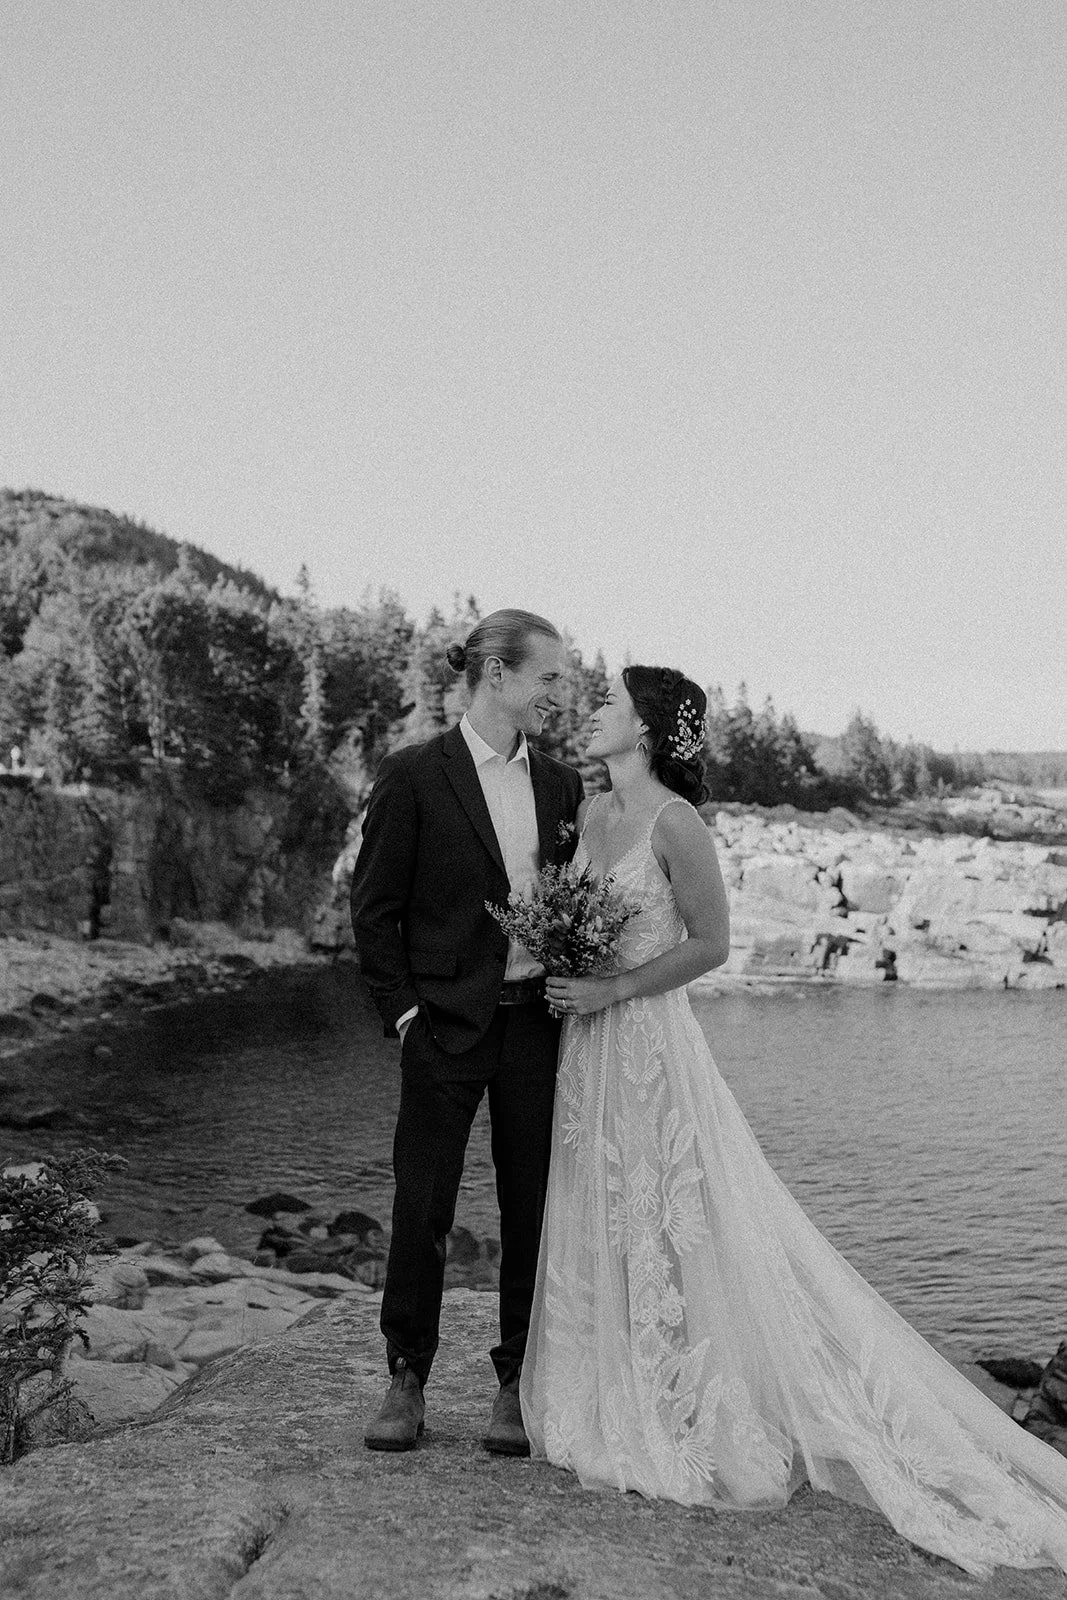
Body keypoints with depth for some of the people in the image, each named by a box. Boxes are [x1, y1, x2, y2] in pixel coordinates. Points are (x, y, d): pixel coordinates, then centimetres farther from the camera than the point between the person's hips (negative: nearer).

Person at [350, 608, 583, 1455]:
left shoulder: (562, 784, 9)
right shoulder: (414, 775, -5)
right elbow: (374, 908, -3)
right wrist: (404, 1011, -7)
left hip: (538, 1022, 4)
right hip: (446, 1025, -4)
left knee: (533, 1208, 9)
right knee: (422, 1206, 4)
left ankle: (518, 1386, 24)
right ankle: (408, 1383, 22)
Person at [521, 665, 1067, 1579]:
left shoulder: (673, 822, -15)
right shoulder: (592, 814, 8)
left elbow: (710, 944, -14)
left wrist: (609, 990, -16)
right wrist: (553, 968, 2)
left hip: (649, 1041, -8)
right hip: (587, 1051, 8)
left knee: (666, 1226, 3)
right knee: (596, 1228, 14)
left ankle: (697, 1425, 19)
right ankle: (619, 1405, 30)